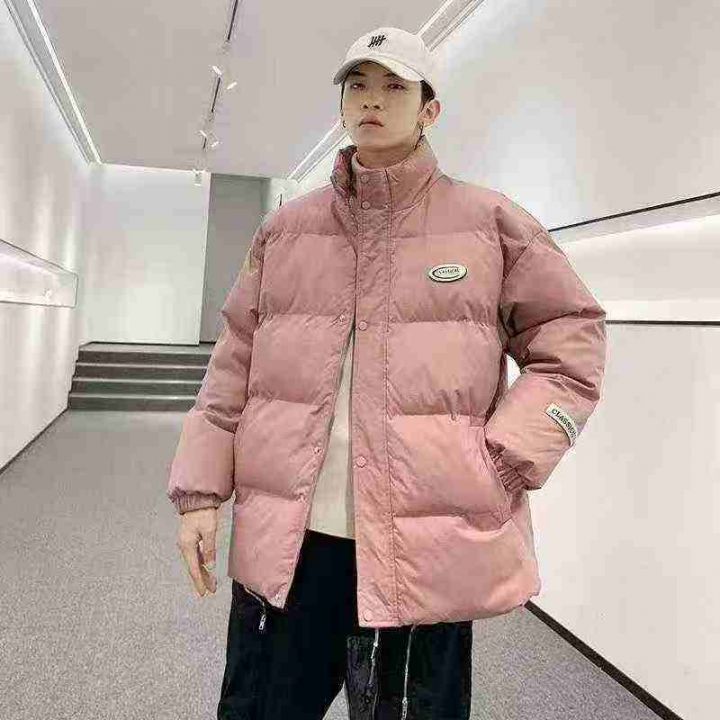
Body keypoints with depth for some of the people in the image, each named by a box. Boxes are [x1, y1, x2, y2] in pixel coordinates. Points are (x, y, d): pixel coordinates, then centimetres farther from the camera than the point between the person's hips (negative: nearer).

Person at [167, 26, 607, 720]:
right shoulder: (285, 227, 10)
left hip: (426, 548, -2)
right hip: (282, 540, 3)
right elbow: (235, 364, 10)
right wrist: (200, 489, 4)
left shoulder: (491, 220, 3)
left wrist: (505, 465, -7)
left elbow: (571, 340, 4)